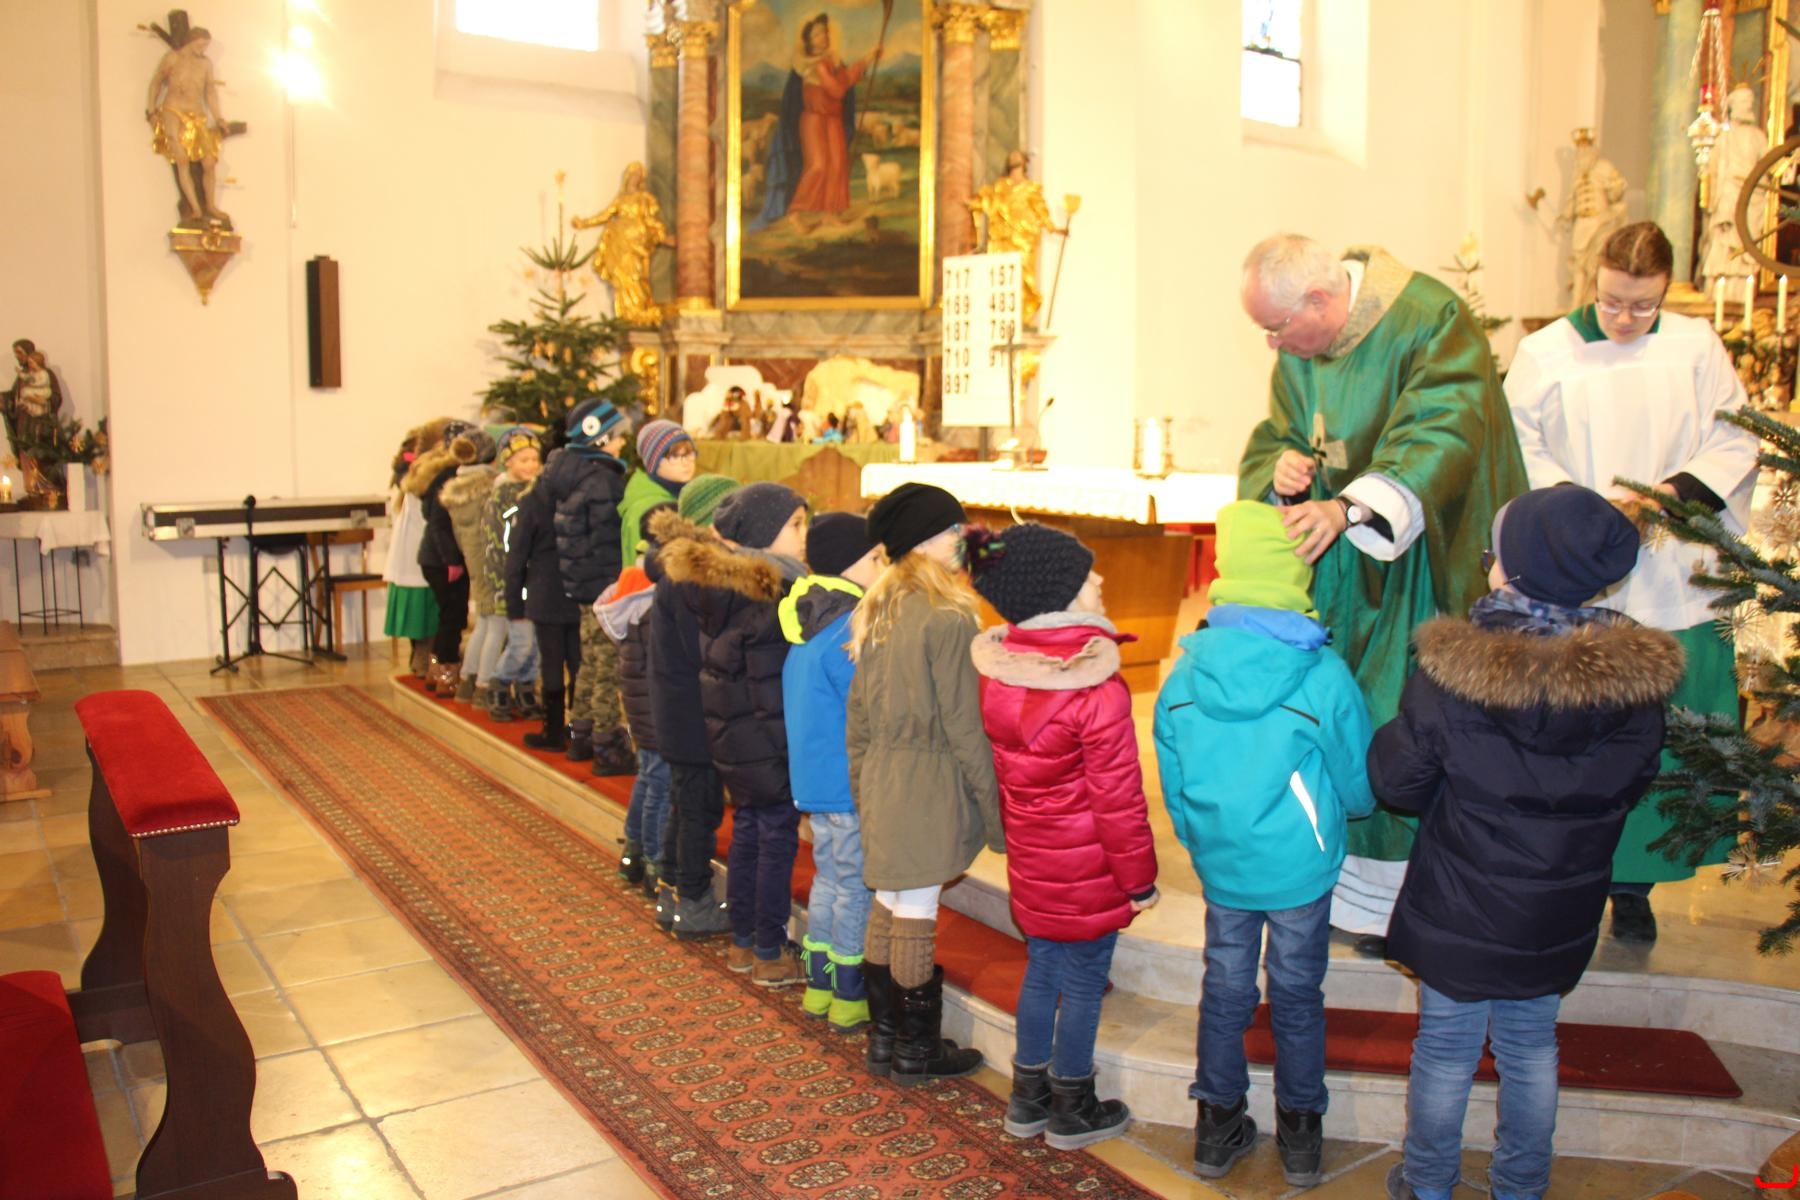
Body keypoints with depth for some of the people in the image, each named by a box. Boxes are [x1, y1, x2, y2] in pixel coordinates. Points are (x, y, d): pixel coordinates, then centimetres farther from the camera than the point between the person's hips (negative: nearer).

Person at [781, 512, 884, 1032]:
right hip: (851, 784, -9)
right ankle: (850, 1000, 15)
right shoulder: (851, 629, -22)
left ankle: (819, 986, 29)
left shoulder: (807, 619, 7)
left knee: (828, 878, 19)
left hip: (814, 778, 9)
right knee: (857, 889, 4)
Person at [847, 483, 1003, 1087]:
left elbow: (857, 712, 12)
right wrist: (994, 810, -9)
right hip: (929, 786, -8)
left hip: (880, 779, 8)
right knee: (917, 921, 3)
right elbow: (964, 725, -15)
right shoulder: (948, 616, -16)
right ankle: (916, 1053, 17)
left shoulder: (876, 609, 8)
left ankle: (883, 1038, 28)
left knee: (887, 909, 16)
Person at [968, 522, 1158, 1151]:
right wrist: (1139, 879, -6)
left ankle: (1028, 1097, 35)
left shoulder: (996, 671, -6)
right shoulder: (1098, 691, -26)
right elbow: (1119, 799, -19)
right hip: (1088, 870, -6)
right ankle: (1072, 1111, 29)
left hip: (1030, 860, 6)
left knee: (1041, 967, 21)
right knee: (1083, 982, 11)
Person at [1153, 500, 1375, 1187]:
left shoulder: (1184, 675, -12)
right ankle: (1300, 1135, 32)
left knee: (1225, 989, 17)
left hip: (1220, 867, 2)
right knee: (1297, 997, 15)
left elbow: (1173, 788, 1)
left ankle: (1216, 1128, 31)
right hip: (1300, 870, -2)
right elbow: (1358, 789, -5)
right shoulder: (1324, 677, -19)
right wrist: (1331, 817, 18)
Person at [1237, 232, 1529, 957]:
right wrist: (1282, 471, -14)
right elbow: (1275, 436, 11)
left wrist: (1348, 507, -41)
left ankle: (1387, 892, 12)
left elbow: (1442, 435, -28)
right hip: (1336, 559, 6)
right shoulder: (1298, 348, 4)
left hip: (1416, 566, -6)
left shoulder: (1430, 320, -17)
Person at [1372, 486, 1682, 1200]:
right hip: (1562, 915, 3)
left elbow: (1395, 779, -14)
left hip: (1460, 908, -3)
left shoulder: (1452, 672, -25)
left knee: (1445, 1049, 15)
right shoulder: (1638, 678, -14)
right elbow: (1631, 788, 2)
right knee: (1532, 1047, 23)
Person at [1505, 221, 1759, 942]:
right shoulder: (1543, 353, 1)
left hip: (1672, 584, 1)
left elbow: (1736, 444, 4)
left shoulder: (1696, 347, 4)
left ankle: (1633, 886, 18)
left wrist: (1670, 492, -12)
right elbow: (1518, 448, -1)